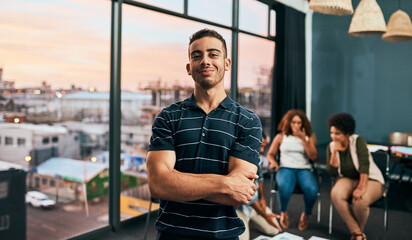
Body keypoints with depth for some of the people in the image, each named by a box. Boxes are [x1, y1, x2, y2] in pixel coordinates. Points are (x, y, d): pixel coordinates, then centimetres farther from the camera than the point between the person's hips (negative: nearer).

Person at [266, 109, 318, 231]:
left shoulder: (309, 137, 13)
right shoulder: (280, 137, 12)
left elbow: (313, 157, 0)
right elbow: (270, 154, 15)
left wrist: (303, 139, -8)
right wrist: (273, 161, -8)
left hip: (304, 169, 1)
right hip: (286, 168, -1)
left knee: (312, 189, -34)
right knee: (284, 187, -38)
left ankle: (306, 214, -1)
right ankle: (283, 212, -5)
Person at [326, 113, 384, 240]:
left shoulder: (358, 141, -13)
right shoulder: (331, 146, -1)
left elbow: (364, 164, -24)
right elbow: (331, 172, -7)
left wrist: (362, 187, -35)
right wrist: (334, 152, -19)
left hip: (370, 179, -3)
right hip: (348, 179, 4)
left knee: (360, 200, -36)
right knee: (335, 194, -31)